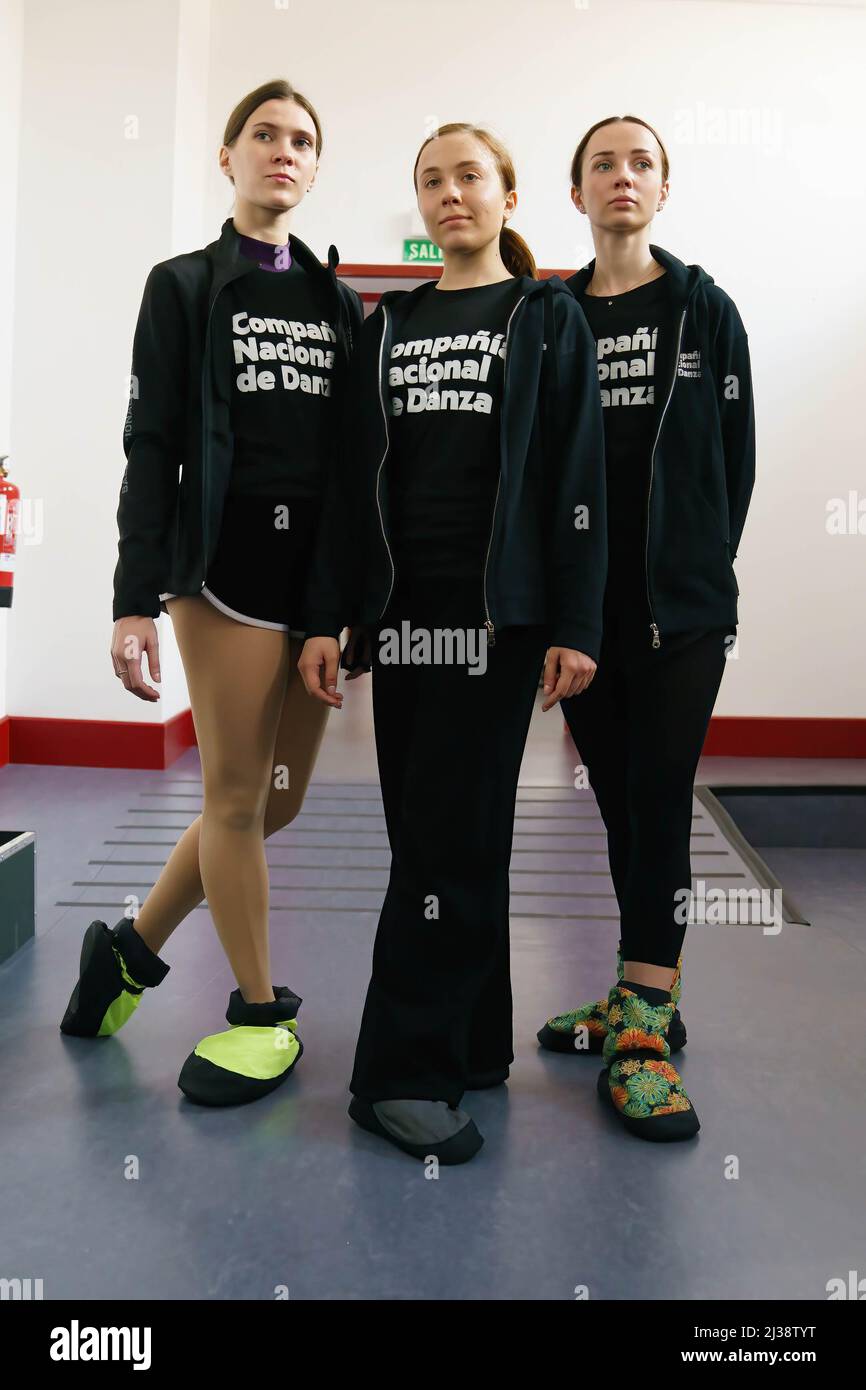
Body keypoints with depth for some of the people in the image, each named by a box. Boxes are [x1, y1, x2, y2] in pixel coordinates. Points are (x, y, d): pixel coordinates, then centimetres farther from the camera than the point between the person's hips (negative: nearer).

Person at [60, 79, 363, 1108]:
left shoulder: (340, 301, 17)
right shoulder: (184, 285, 6)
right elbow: (151, 446, -2)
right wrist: (136, 599, -11)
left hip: (324, 568, 5)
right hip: (227, 559, -4)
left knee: (278, 799, 6)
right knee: (236, 794, -2)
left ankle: (131, 948, 27)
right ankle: (262, 1013, 16)